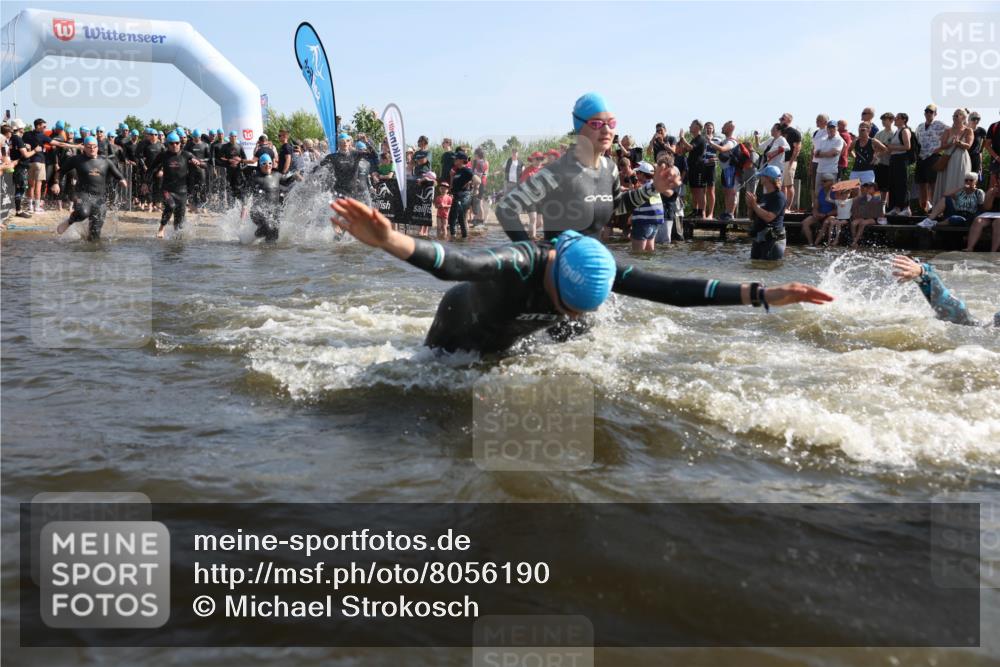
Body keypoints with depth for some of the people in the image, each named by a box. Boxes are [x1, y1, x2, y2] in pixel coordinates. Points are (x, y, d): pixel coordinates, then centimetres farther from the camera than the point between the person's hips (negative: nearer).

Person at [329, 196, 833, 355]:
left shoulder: (597, 270, -29)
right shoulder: (518, 264, -45)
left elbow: (670, 290, -32)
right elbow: (454, 264, -62)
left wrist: (762, 295, -38)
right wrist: (389, 241, -83)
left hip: (513, 339, 5)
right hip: (460, 326, -4)